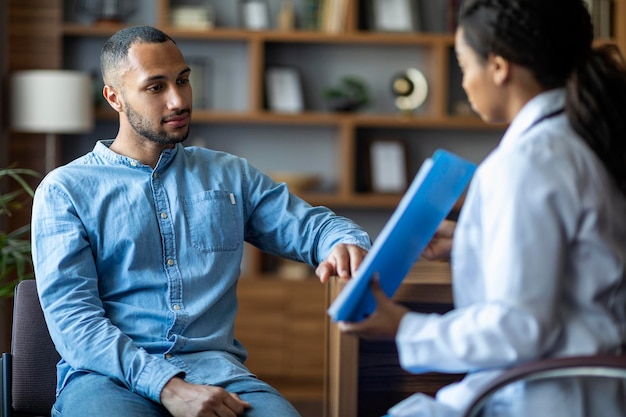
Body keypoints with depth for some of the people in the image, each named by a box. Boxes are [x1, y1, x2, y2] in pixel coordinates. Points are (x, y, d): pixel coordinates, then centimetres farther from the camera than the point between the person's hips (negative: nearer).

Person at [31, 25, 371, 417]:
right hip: (110, 373, -3)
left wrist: (346, 244, -8)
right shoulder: (64, 190, 7)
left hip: (215, 366, 3)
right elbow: (72, 318, -3)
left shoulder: (230, 175, 21)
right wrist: (166, 386, -19)